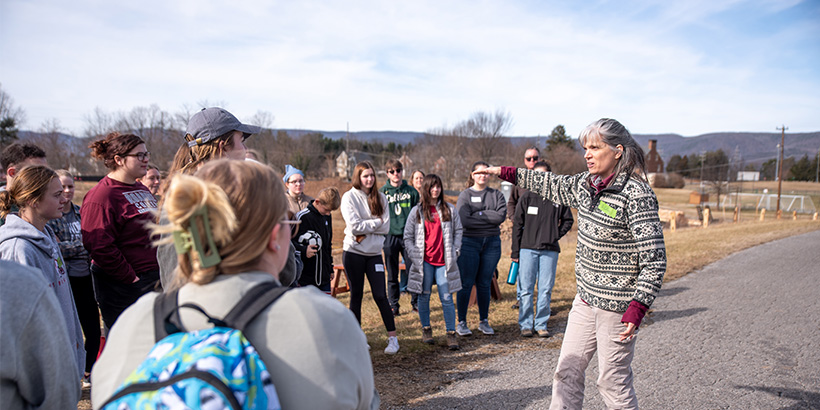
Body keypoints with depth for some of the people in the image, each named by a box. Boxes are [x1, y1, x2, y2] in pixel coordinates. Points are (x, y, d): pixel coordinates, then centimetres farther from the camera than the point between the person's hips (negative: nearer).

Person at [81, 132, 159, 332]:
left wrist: (160, 270, 14)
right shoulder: (101, 197, -14)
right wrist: (130, 278, -17)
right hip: (122, 289, -8)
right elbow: (99, 247, -20)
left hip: (153, 282, 8)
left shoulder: (142, 190, 14)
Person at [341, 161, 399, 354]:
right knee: (356, 295, 8)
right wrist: (376, 223, -8)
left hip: (374, 253, 2)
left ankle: (393, 337, 9)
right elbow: (354, 226, -16)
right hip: (353, 252, -2)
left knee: (380, 295, -1)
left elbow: (386, 227, -4)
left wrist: (365, 228, -14)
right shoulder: (349, 197, -5)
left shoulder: (380, 198, 5)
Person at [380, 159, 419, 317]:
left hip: (408, 236, 0)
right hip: (390, 236, 0)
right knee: (392, 275, 7)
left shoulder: (411, 191, 6)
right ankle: (393, 305, 16)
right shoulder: (382, 192, 4)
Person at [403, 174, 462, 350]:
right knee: (424, 296, 8)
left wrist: (455, 251, 3)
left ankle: (451, 333, 7)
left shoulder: (450, 210, 7)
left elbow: (458, 231, 13)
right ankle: (426, 329, 24)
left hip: (444, 261, 0)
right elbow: (407, 236, 7)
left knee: (447, 298, -2)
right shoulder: (417, 211, 5)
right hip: (424, 261, 0)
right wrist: (414, 255, -3)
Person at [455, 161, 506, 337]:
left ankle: (484, 321, 21)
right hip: (469, 243, -2)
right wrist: (489, 219, -8)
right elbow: (464, 220, -13)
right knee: (466, 283, -1)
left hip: (492, 243, 3)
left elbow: (501, 216, -7)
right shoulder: (465, 195, 1)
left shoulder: (496, 195, 9)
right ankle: (461, 322, 10)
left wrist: (479, 214, -11)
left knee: (485, 284, 10)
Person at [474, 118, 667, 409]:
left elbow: (654, 257, -19)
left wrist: (639, 306, -24)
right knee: (567, 371, 12)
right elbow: (553, 186, 22)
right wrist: (505, 173, 24)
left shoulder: (637, 194, -19)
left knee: (613, 381, 5)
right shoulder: (586, 184, 4)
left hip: (617, 307, -8)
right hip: (586, 299, 8)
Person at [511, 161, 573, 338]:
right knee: (525, 289, 1)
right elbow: (517, 225, 3)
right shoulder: (527, 196, 3)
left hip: (550, 250, 1)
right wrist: (515, 252, 0)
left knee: (546, 289, 5)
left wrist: (557, 235, 1)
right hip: (528, 248, -1)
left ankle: (541, 324, 17)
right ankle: (526, 324, 12)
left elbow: (568, 220, 17)